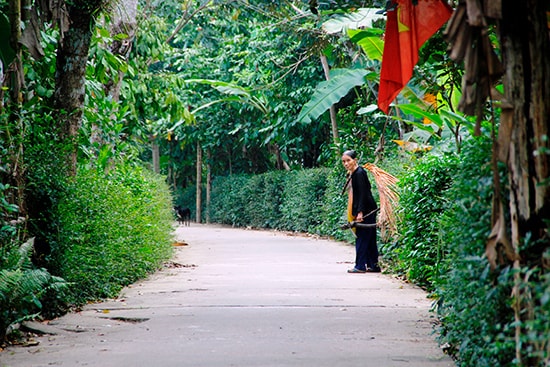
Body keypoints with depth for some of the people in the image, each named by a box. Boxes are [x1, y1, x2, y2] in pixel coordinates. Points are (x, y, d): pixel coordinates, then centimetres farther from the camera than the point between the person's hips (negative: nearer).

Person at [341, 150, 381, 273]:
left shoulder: (359, 173, -14)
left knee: (362, 238, -8)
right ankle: (374, 265, 14)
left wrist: (360, 212, -24)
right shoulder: (352, 174, 15)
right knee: (370, 239, 10)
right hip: (367, 211, 10)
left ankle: (360, 266, -6)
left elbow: (363, 194, -20)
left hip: (366, 211, -10)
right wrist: (356, 212, 21)